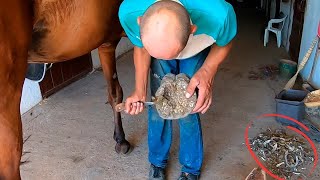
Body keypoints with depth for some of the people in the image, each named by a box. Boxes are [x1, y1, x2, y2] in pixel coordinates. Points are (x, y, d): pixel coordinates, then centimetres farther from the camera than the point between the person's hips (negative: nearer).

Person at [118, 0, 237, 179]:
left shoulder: (218, 15, -44)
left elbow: (224, 43, -17)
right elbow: (140, 48, -13)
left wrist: (208, 72, -35)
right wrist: (140, 91, -23)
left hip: (196, 53, -1)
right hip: (156, 46, 2)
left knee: (188, 112, -4)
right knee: (157, 109, 1)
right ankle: (158, 162, 28)